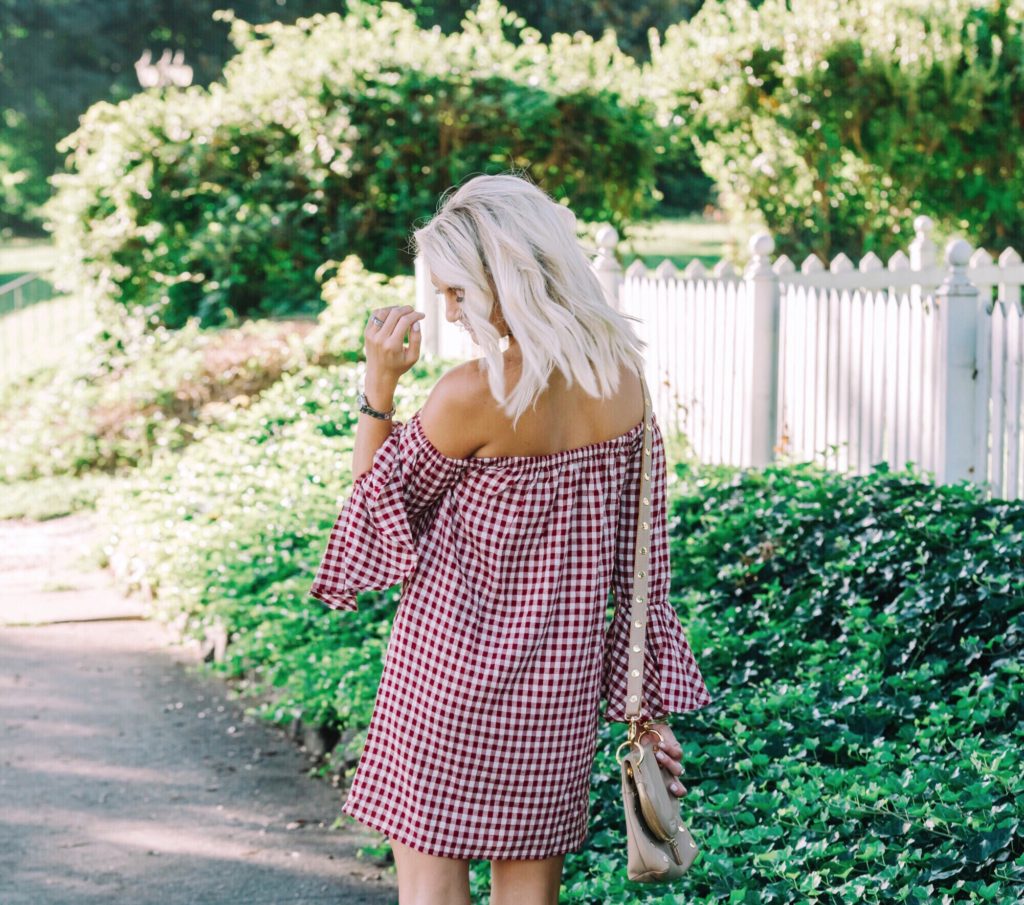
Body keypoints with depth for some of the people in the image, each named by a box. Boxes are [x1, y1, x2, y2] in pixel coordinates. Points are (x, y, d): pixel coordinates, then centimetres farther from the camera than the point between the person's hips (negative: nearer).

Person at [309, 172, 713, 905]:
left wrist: (379, 385, -10)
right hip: (561, 677, 6)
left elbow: (377, 503, -3)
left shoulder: (473, 395, -20)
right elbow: (640, 558, 4)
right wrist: (649, 705, 10)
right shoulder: (624, 378, -2)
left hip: (454, 667, -5)